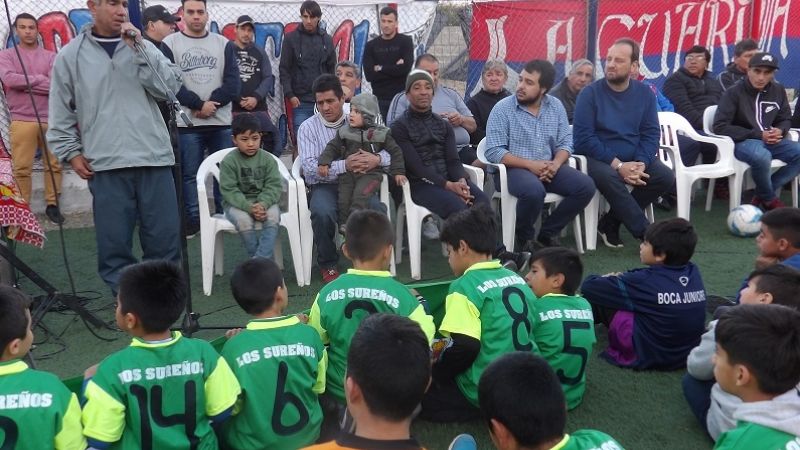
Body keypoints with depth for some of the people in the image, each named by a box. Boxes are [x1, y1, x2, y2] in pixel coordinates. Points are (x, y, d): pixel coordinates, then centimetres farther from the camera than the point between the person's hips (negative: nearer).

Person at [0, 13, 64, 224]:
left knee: (54, 164, 4)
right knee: (21, 168, -1)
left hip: (50, 119, 1)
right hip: (21, 121, -1)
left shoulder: (50, 56, 10)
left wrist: (25, 83, -7)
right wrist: (39, 79, -7)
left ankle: (52, 205, 15)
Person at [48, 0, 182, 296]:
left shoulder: (142, 46, 11)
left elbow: (170, 87, -3)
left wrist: (139, 50, -6)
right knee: (114, 238, 1)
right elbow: (60, 112, 10)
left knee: (164, 232, 3)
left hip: (153, 158, 2)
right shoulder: (70, 55, 7)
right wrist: (72, 152, 5)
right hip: (105, 163, -1)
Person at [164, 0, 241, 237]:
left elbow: (233, 83, 2)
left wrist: (212, 104, -11)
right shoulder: (170, 44, 4)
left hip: (221, 122, 2)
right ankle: (192, 220, 10)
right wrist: (199, 104, -12)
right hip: (187, 123, -2)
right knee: (190, 173, 2)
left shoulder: (224, 44, 10)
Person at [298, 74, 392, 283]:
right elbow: (310, 168, -12)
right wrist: (344, 166, -25)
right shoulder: (307, 128, 2)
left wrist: (377, 159, -20)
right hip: (324, 186, -1)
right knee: (322, 213, -33)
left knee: (378, 211, -28)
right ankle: (328, 265, -6)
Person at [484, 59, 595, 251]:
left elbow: (565, 142, 6)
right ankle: (524, 238, -6)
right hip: (512, 169, -5)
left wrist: (555, 164, -16)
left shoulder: (555, 106, 8)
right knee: (534, 191, -36)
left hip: (548, 168, 5)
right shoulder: (502, 108, -7)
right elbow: (493, 152, -13)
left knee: (586, 186, -15)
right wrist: (530, 164, -21)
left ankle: (547, 233, 0)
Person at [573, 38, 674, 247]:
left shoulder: (644, 93, 5)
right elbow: (583, 138, -14)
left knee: (666, 177, -18)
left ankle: (610, 223, -7)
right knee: (608, 177, -35)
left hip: (634, 158, 5)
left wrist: (640, 164, -17)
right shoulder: (590, 93, -7)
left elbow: (651, 133, 3)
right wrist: (617, 165, -21)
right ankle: (647, 234, -19)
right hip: (599, 158, -4)